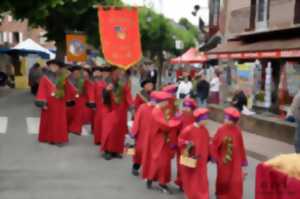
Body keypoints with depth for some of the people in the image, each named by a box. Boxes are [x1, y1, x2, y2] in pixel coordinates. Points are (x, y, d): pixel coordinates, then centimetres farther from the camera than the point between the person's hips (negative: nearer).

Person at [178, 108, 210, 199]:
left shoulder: (204, 130, 0)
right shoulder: (188, 129, -16)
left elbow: (207, 144, 9)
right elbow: (180, 140, -7)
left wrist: (209, 156, 10)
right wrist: (186, 143, -26)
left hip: (201, 160, 4)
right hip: (190, 159, -4)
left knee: (201, 179, 6)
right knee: (190, 178, 11)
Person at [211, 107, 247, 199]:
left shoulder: (237, 131, -9)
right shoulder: (221, 130, -11)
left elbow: (241, 147, -1)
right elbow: (214, 144, -5)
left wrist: (243, 160, 3)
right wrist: (215, 157, -7)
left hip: (235, 161, 0)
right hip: (223, 160, 0)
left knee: (236, 181, 0)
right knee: (223, 179, 16)